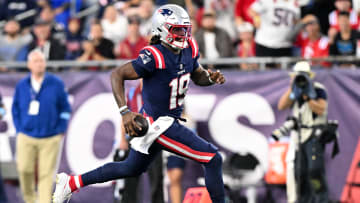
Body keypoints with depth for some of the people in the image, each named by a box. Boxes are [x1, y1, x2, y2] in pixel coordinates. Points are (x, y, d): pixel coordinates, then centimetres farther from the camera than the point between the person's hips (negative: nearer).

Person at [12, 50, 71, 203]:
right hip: (26, 138, 1)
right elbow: (15, 109, 14)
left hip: (50, 138, -1)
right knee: (24, 169, -6)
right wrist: (19, 130, 7)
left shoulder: (56, 84, 1)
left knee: (46, 174, -4)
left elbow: (65, 108, 6)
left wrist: (61, 130, 2)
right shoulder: (21, 85, 6)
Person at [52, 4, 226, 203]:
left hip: (170, 119, 10)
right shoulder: (154, 56, -25)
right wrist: (125, 111, -31)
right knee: (213, 159, -10)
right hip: (159, 125, -10)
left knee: (132, 168, 25)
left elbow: (198, 76, 16)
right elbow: (117, 74, -22)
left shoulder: (189, 49, 0)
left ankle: (71, 183, 35)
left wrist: (211, 77, -7)